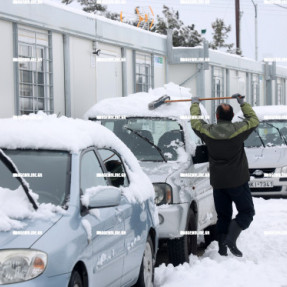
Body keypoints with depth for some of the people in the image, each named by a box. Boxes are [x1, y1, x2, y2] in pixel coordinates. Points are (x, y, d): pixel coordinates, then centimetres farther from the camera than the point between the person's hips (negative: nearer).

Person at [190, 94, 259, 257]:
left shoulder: (208, 132, -6)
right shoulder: (239, 130, -10)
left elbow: (195, 122, 15)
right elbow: (254, 120, 11)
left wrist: (195, 104, 30)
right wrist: (242, 103, 20)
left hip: (218, 182, 3)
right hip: (237, 181, -3)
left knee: (223, 215, 13)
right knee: (247, 212, 2)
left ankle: (222, 248, 10)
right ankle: (231, 239, -18)